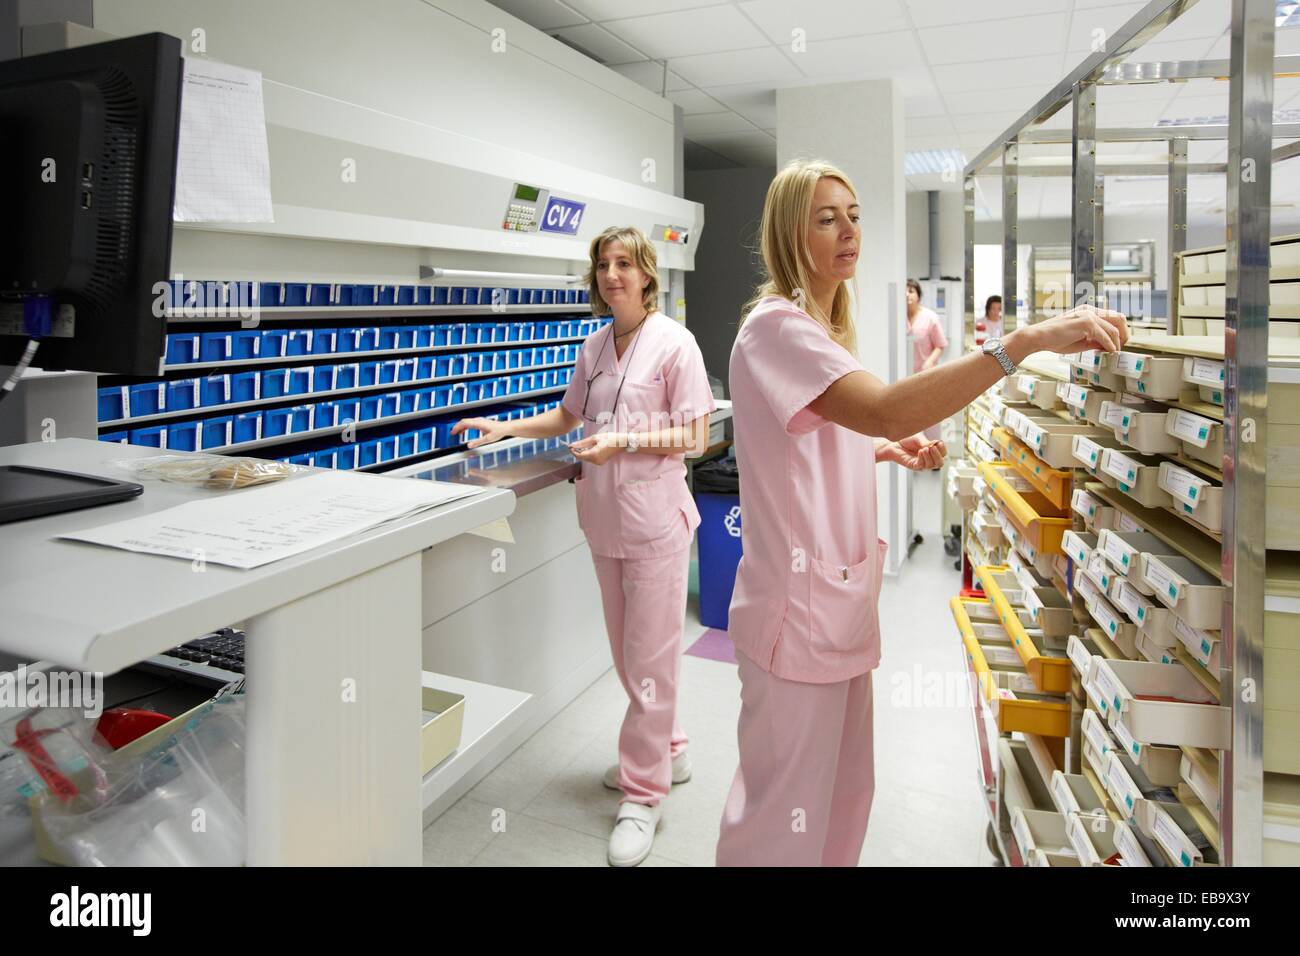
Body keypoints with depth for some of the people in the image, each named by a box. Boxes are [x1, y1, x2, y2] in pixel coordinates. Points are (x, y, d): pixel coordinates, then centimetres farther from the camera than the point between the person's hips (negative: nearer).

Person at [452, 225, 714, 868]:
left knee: (649, 660, 0)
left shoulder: (673, 342, -8)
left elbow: (696, 437, -10)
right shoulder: (595, 346, 10)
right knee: (628, 653, 16)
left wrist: (624, 441, -20)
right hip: (606, 519, 6)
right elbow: (568, 417, 22)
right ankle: (667, 751, 36)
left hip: (654, 519, -6)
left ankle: (643, 793, 13)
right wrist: (505, 427, 11)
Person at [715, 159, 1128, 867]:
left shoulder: (831, 331, 15)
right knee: (786, 820, 3)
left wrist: (887, 450, 8)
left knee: (845, 792, 21)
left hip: (841, 599, 10)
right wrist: (1027, 340, -36)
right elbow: (886, 408, -33)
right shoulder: (776, 326, -17)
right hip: (797, 605, -9)